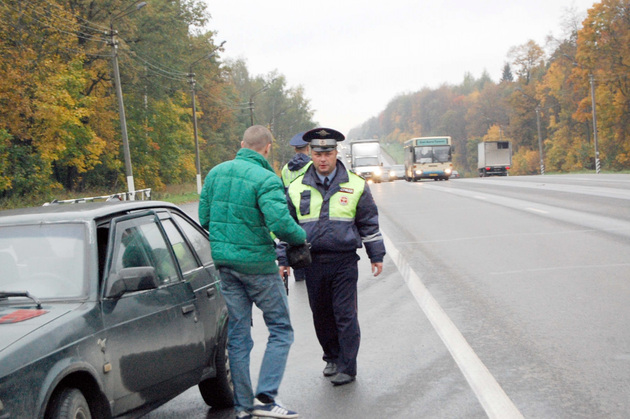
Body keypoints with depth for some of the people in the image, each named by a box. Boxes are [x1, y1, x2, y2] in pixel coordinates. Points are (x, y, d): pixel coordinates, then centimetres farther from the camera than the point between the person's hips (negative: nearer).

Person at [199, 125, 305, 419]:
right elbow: (280, 222, -24)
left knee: (237, 334, 12)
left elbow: (204, 218, 11)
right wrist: (301, 237, -5)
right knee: (280, 330, 6)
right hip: (257, 263, -6)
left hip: (223, 262, 6)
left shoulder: (216, 173, 6)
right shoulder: (266, 180, -15)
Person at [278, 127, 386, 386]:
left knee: (345, 315, -4)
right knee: (321, 315, 10)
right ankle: (333, 358, 29)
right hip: (313, 262, 2)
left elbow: (369, 224, 10)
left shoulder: (355, 186, 2)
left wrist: (376, 256, 11)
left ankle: (347, 367, 3)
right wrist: (283, 259, 8)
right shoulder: (297, 188, 5)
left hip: (345, 261, -2)